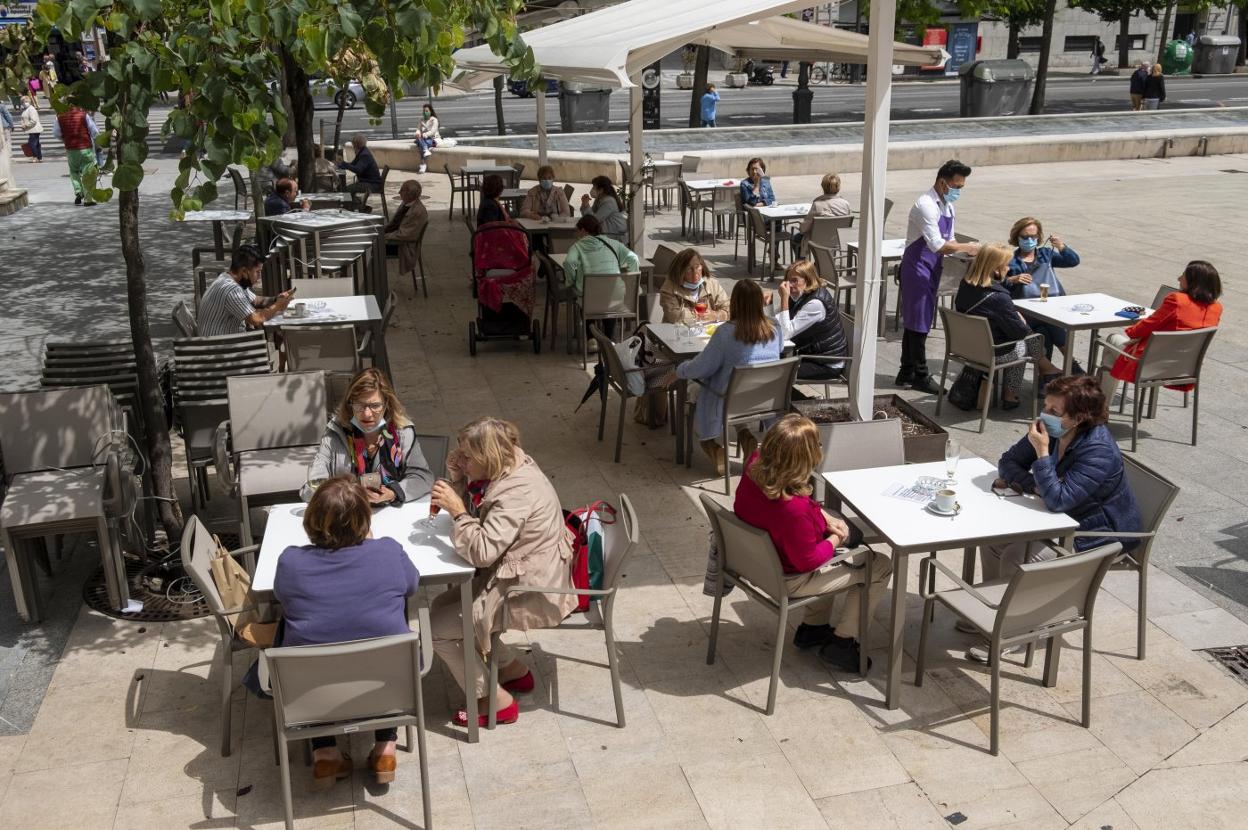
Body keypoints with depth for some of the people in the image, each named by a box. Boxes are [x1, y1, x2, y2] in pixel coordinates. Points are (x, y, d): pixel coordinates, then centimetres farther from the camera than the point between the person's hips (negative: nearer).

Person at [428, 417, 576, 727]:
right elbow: (474, 513, 12)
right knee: (443, 605, 17)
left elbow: (481, 552, -30)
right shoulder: (508, 472, 2)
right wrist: (456, 477, -4)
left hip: (532, 595, -10)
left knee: (437, 628, -4)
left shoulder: (518, 492, -28)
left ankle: (495, 701, 9)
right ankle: (512, 669, 25)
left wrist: (457, 510, -25)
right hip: (512, 577, 10)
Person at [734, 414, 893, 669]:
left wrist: (825, 517, -5)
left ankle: (812, 628, 38)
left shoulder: (755, 465, -19)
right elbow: (807, 561, -25)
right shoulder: (793, 510, -42)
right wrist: (835, 540, -9)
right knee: (881, 566, 7)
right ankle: (841, 643, 22)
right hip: (788, 579, -8)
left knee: (853, 533, 30)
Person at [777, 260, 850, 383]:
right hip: (811, 354, 9)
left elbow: (786, 333, -28)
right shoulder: (802, 296, 3)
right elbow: (774, 321, 2)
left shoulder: (815, 303, -26)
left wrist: (784, 298, -28)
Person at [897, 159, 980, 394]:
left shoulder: (948, 205, 10)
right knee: (919, 323, -2)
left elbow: (949, 240, 17)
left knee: (914, 322, 15)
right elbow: (937, 245, -27)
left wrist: (964, 251, -1)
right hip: (917, 269, -9)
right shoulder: (926, 205, -20)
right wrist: (967, 247, -21)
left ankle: (906, 373, 23)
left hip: (932, 269, 9)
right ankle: (920, 376, 7)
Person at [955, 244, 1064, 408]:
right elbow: (1020, 331, -19)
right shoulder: (998, 298, -31)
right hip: (995, 353, -7)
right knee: (1034, 339, 17)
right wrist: (1021, 319, 0)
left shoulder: (965, 285, -8)